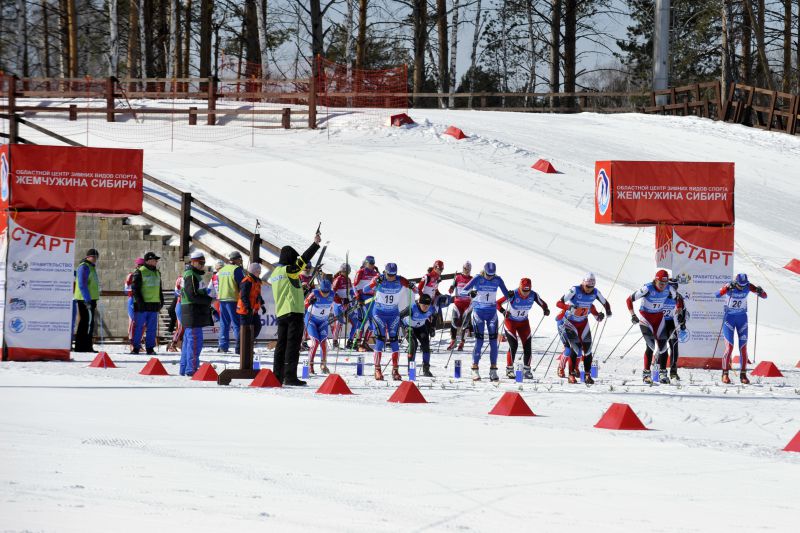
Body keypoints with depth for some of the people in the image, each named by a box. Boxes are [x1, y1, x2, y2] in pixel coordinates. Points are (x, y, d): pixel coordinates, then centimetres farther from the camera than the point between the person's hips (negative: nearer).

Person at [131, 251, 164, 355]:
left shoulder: (157, 273, 16)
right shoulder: (139, 272, -6)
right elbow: (135, 288, -10)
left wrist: (161, 300, 18)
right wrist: (139, 301, -17)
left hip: (154, 304, 6)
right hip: (142, 304, -6)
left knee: (152, 328, 5)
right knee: (139, 327, -2)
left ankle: (150, 348, 10)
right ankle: (136, 347, 4)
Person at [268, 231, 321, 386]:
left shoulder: (275, 272, 14)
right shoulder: (289, 270, -10)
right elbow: (303, 260, -16)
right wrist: (315, 244, -13)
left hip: (280, 313, 8)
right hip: (294, 312, -8)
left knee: (281, 344, 13)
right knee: (293, 344, -7)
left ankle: (278, 375, 14)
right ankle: (290, 376, -11)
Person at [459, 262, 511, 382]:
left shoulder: (498, 280, -2)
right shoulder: (478, 279, -10)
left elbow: (506, 293, 4)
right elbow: (463, 291, -14)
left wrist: (510, 294, -20)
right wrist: (470, 293, -36)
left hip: (492, 312, 3)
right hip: (478, 312, -3)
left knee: (493, 341, -3)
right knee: (479, 341, -9)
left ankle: (493, 371, 2)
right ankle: (475, 370, -2)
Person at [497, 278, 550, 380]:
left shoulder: (533, 295, -16)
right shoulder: (513, 295, -26)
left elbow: (542, 304, -2)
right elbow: (498, 303, -20)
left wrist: (545, 309, -24)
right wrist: (503, 311, -38)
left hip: (524, 322, 4)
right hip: (511, 321, -4)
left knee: (527, 345, -4)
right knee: (513, 345, -14)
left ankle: (526, 370, 9)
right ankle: (509, 369, 0)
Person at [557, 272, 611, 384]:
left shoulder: (595, 293, -9)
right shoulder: (575, 291, -23)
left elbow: (605, 303, 6)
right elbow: (559, 303, -28)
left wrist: (608, 311, -16)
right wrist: (569, 307, -48)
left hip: (583, 323, 5)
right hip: (570, 322, -5)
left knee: (587, 348, -1)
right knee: (575, 348, -16)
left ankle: (587, 375, 10)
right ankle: (572, 375, -6)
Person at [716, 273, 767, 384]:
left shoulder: (748, 287, -11)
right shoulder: (729, 287, -19)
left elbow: (765, 296, -8)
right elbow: (718, 295, -36)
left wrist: (760, 291, -30)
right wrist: (728, 289, -52)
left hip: (742, 318, 3)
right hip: (729, 318, -3)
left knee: (743, 348, 0)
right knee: (729, 347, -9)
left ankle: (743, 375, 8)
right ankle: (725, 374, 2)